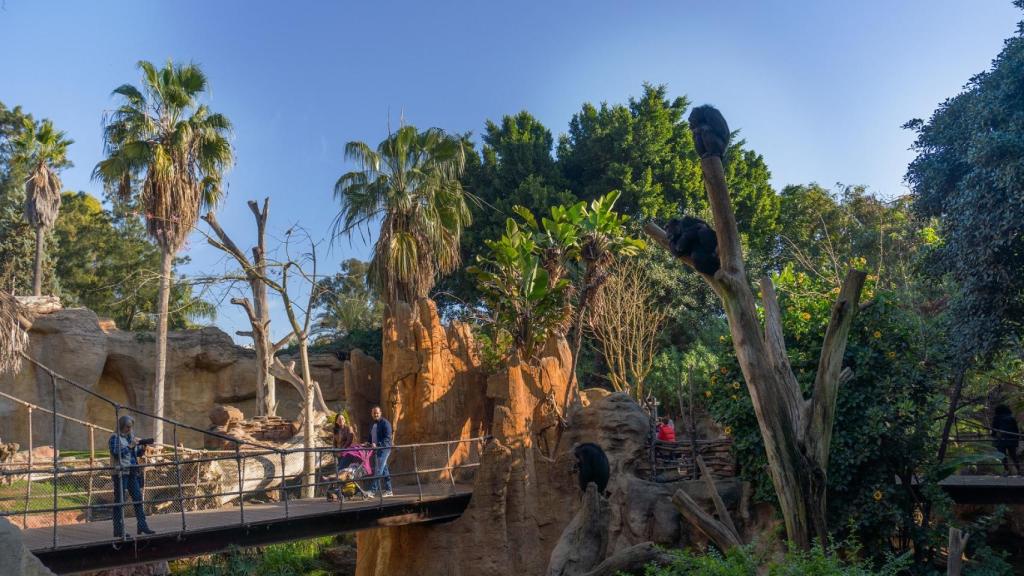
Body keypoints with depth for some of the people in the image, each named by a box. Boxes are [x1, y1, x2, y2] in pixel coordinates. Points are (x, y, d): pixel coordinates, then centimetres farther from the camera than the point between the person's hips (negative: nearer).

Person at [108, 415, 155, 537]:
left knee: (138, 498, 6)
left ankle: (142, 526, 11)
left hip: (133, 472, 7)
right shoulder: (115, 437, -4)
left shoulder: (131, 436, 15)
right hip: (120, 472, -7)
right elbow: (115, 452, -18)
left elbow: (137, 453, 19)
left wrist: (142, 448, -1)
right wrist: (130, 446, -19)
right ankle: (119, 530, 2)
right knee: (119, 501, -2)